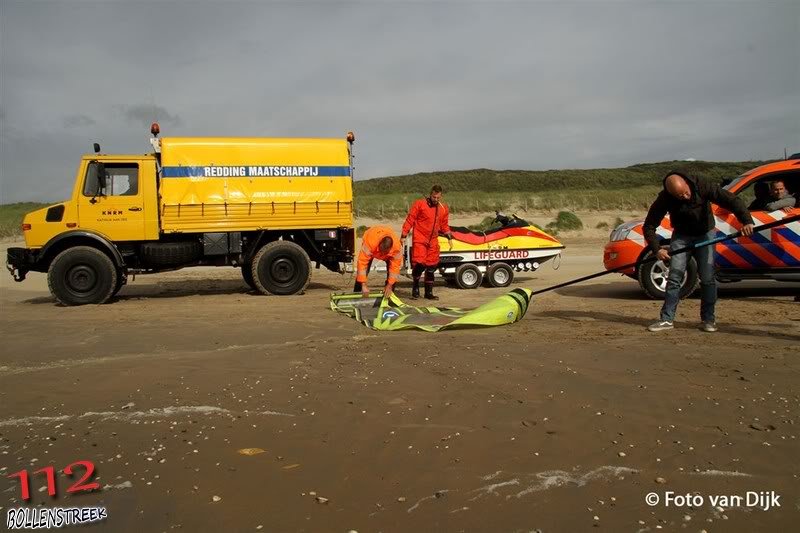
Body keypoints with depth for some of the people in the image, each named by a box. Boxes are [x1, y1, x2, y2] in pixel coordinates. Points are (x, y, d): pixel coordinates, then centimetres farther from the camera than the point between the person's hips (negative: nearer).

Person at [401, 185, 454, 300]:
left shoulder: (443, 209, 10)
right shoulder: (419, 204, -5)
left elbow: (444, 225, 20)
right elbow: (410, 220, -4)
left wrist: (450, 237, 9)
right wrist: (403, 236, -6)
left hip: (433, 241, 5)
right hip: (419, 240, -5)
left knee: (431, 266, 7)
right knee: (419, 264, -15)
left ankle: (429, 292, 18)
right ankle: (415, 288, 7)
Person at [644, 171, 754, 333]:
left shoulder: (703, 186, -24)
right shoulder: (664, 199, -21)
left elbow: (732, 200, -25)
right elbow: (649, 226, -16)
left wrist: (747, 221, -40)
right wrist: (657, 249, -27)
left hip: (705, 234, 0)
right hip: (681, 236, 1)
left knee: (708, 278, -6)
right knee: (674, 276, -7)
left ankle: (708, 319, 6)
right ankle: (667, 319, -1)